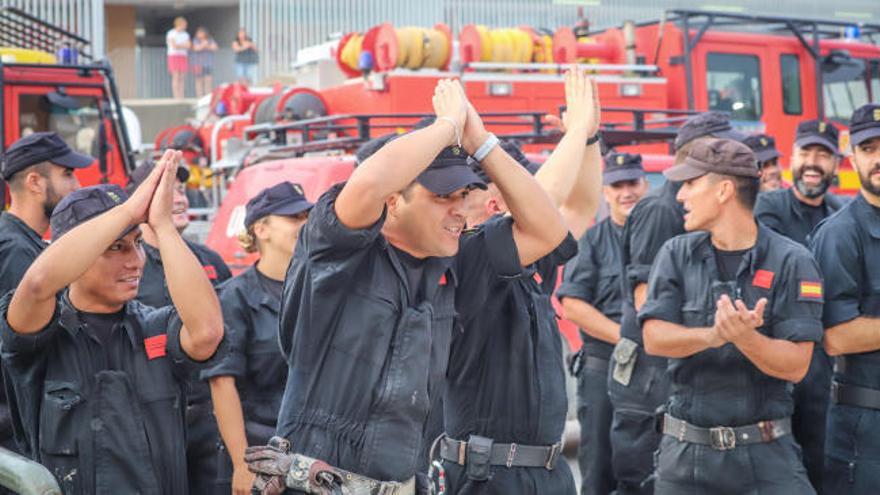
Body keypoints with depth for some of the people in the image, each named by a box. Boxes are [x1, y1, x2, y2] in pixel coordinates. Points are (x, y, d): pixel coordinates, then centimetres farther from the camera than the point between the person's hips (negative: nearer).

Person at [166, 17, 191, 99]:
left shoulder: (185, 34, 13)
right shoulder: (171, 33, -7)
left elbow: (188, 46, 2)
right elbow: (174, 46, -17)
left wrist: (179, 46, -15)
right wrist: (184, 45, -4)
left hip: (183, 57, 6)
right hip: (174, 57, -6)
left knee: (182, 78, -1)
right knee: (176, 78, -11)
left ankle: (181, 98, -1)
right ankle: (176, 99, -12)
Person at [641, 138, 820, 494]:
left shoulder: (792, 262, -6)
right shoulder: (677, 254, 3)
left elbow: (796, 366, -11)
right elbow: (654, 339, -8)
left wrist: (744, 337, -29)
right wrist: (712, 335, -25)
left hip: (766, 451, -2)